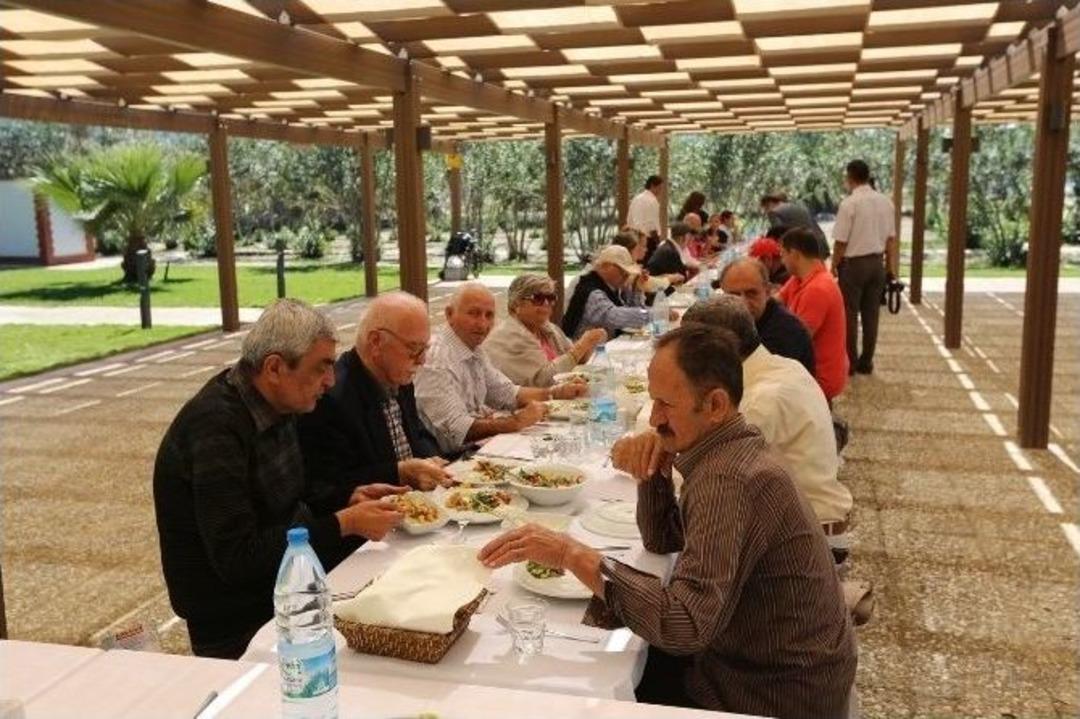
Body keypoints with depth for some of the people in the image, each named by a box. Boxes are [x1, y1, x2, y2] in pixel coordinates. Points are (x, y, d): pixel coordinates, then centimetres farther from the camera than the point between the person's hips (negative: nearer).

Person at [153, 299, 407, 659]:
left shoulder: (277, 405, 3)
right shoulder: (215, 426, -24)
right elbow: (237, 560, -26)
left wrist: (350, 500, -2)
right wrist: (343, 524, -24)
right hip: (237, 626, -8)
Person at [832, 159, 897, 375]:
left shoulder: (849, 203, -14)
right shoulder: (886, 202, 4)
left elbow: (841, 241, -13)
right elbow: (891, 238, 7)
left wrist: (834, 265, 1)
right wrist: (890, 267, 16)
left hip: (853, 263, -5)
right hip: (877, 262, 6)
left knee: (849, 314, 4)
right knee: (871, 314, 10)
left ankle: (850, 362, 7)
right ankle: (866, 362, 15)